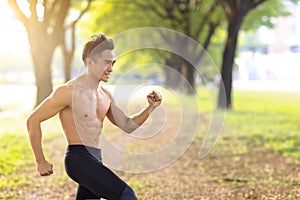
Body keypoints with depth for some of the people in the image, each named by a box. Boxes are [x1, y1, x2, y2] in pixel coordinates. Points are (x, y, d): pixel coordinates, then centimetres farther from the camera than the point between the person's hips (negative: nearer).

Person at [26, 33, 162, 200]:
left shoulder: (106, 95, 13)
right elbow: (33, 120, -8)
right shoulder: (69, 91, -11)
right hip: (78, 158, -9)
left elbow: (128, 125, 17)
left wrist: (151, 107, 0)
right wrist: (41, 162, -7)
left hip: (96, 160, 9)